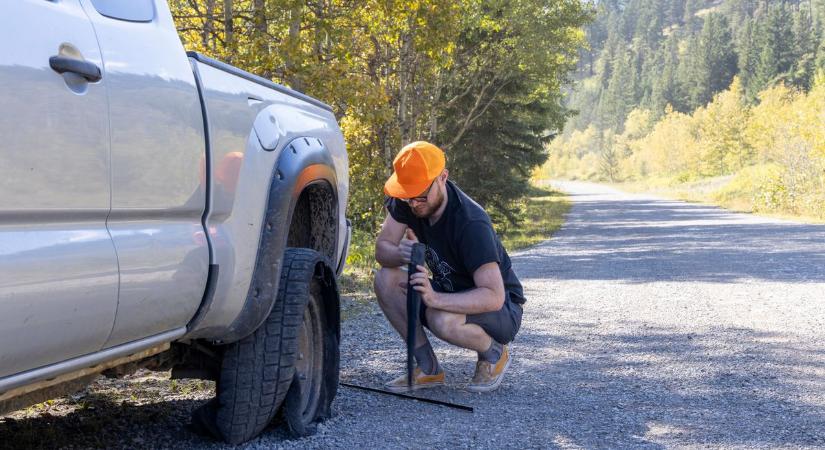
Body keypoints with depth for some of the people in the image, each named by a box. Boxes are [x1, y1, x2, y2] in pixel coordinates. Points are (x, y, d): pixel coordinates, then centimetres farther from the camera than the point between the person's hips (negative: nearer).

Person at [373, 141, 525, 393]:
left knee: (442, 320, -38)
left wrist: (435, 299, -49)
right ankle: (428, 368, -6)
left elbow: (494, 297, -36)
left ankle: (494, 353, -4)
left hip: (502, 310, -7)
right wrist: (401, 255, -33)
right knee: (385, 279, -17)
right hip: (451, 293, 7)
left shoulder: (471, 223, -32)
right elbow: (382, 249, -8)